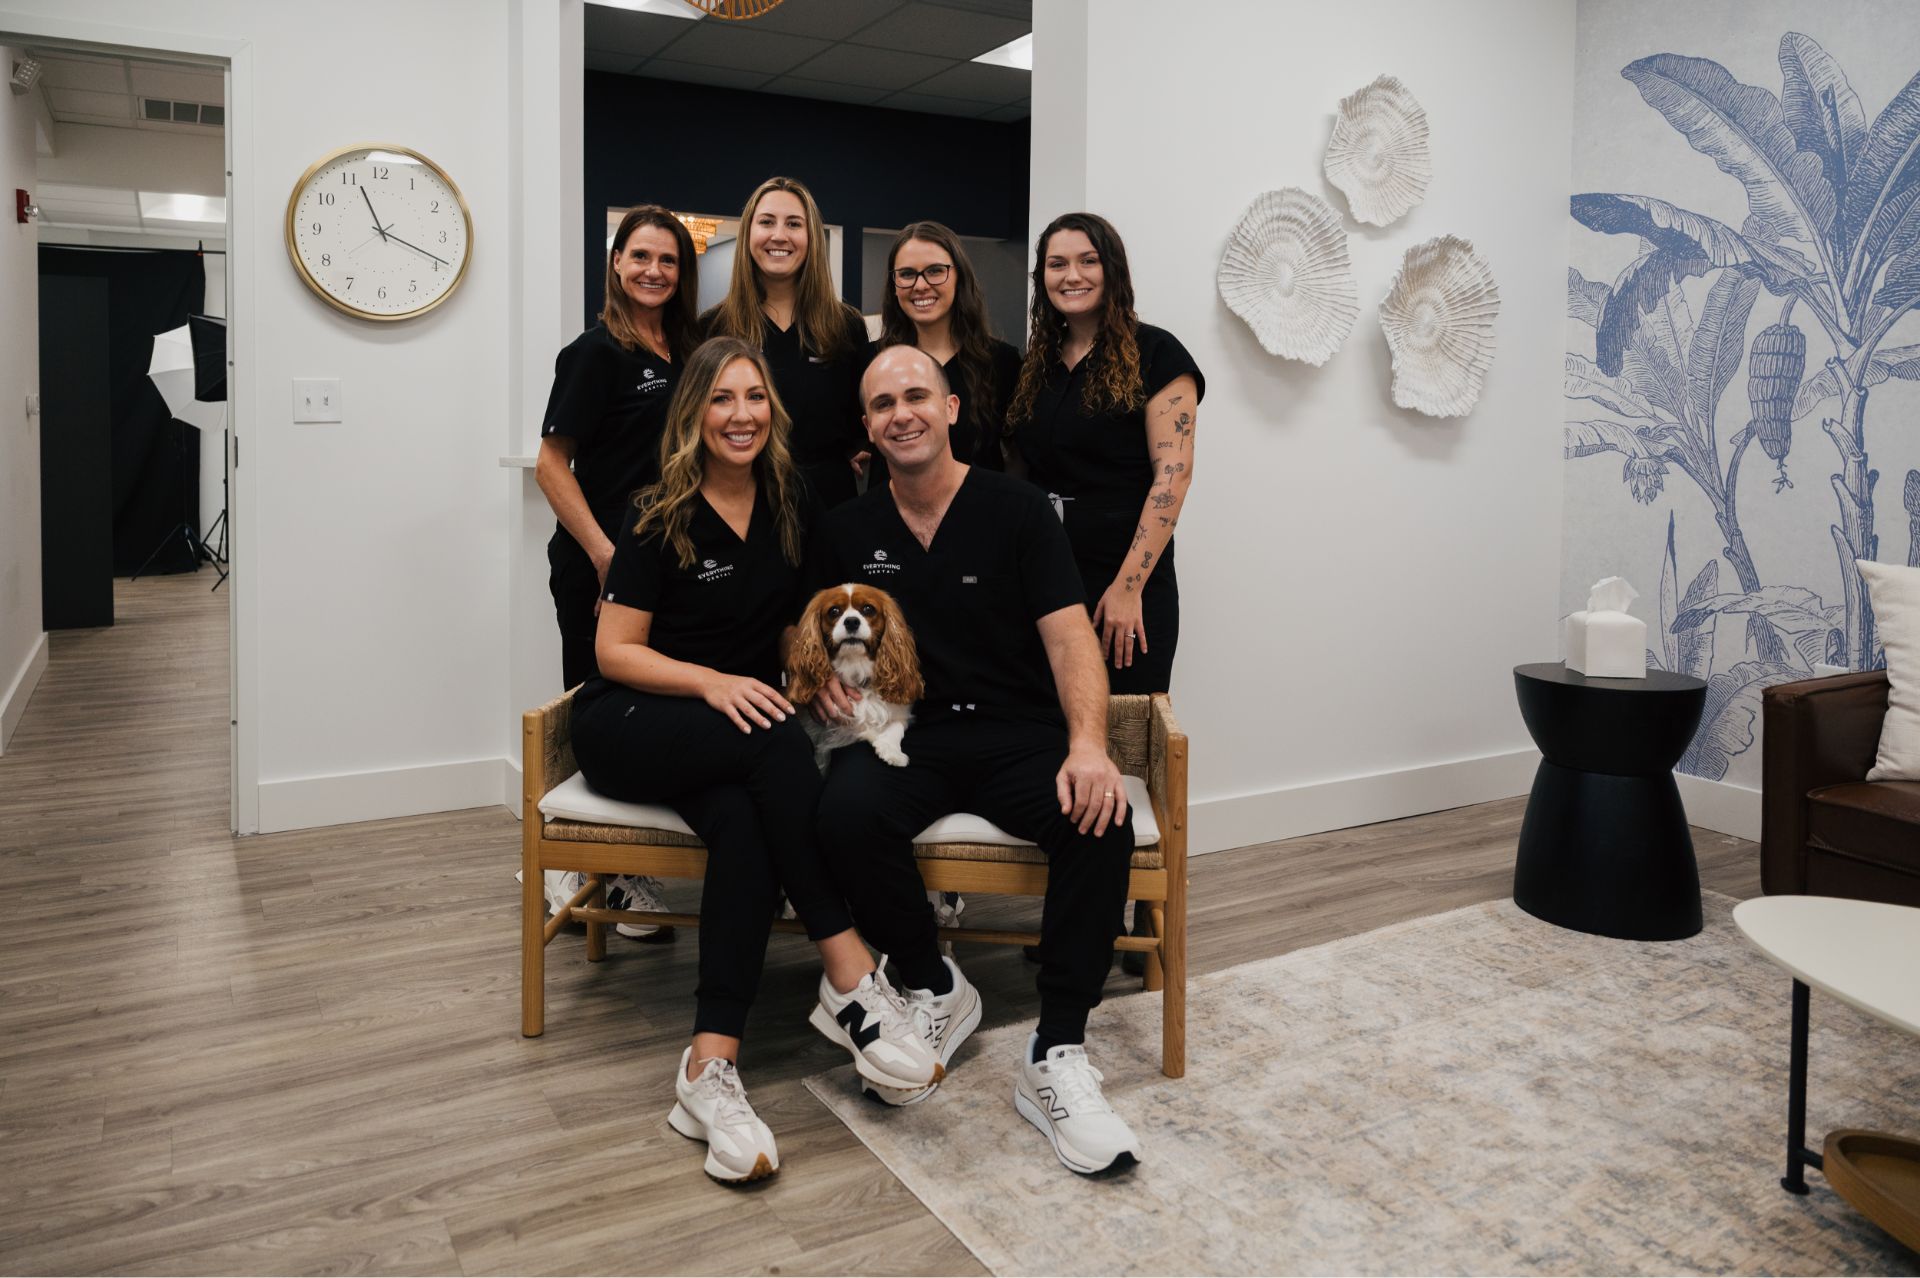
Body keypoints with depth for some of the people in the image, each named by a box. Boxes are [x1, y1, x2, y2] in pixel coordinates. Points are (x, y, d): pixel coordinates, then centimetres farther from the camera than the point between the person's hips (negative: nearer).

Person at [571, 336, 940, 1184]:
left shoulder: (789, 503, 8)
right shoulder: (662, 517, -5)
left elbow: (800, 620, 20)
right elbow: (615, 651, -6)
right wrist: (712, 681, -21)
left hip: (733, 734, 4)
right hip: (630, 726, -3)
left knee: (746, 824, -33)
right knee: (776, 741, -36)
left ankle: (710, 1066, -35)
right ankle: (850, 978, -35)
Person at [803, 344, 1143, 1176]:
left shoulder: (1016, 510, 2)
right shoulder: (846, 531, 11)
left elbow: (1069, 636, -7)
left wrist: (1088, 745, -24)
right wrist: (819, 674, -4)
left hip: (1017, 733, -1)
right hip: (904, 734, 2)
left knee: (1101, 820, -31)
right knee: (847, 815, -32)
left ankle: (1056, 1057, -18)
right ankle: (935, 990, -5)